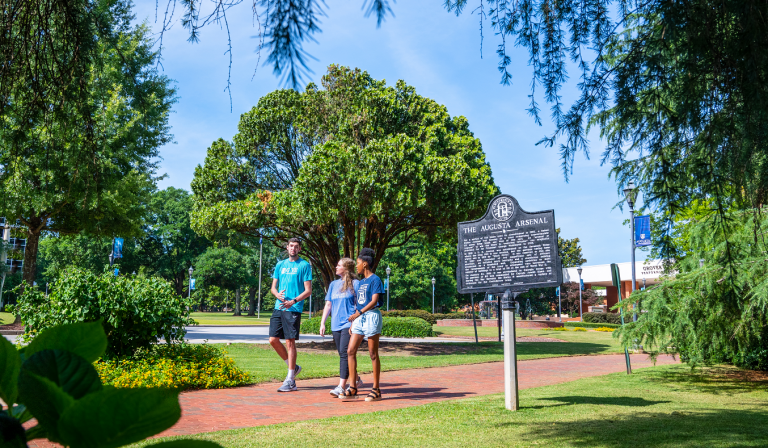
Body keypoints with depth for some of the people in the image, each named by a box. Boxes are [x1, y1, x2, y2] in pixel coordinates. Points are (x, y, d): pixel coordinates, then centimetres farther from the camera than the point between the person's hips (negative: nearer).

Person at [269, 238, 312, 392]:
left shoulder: (304, 265, 0)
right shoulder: (280, 265, 16)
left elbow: (308, 290, -5)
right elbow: (273, 287, 16)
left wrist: (293, 301, -19)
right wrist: (277, 294, -7)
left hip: (294, 309, -6)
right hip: (278, 308, 6)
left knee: (290, 342, -6)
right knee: (273, 340, 3)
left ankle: (290, 381, 1)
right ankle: (293, 367, 23)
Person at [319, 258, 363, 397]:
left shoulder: (355, 284, -3)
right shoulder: (333, 284, 15)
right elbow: (328, 304, 16)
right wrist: (322, 323, 10)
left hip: (349, 324, -7)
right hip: (336, 325, 7)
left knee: (344, 354, -13)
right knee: (342, 355, 12)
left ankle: (341, 387, -14)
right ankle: (356, 380, 29)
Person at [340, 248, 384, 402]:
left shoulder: (375, 280, -7)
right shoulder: (360, 282, 19)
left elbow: (374, 301, -17)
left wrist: (359, 313, -26)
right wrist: (353, 322, 17)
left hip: (371, 317, -8)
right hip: (359, 318, 8)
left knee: (373, 354, -3)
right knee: (350, 351, 0)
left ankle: (376, 390, 5)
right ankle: (353, 389, 4)